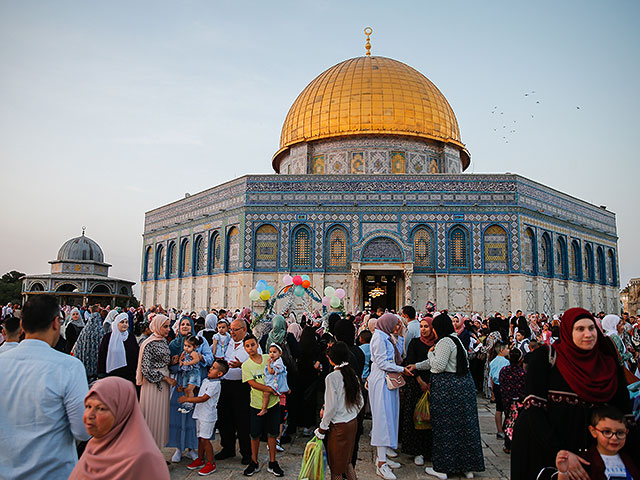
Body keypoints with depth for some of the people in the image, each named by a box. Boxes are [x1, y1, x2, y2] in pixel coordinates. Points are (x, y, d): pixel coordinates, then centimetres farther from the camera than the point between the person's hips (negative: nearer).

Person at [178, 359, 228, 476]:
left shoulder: (215, 384, -18)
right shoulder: (205, 380, 9)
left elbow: (203, 398, -22)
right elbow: (199, 393, 25)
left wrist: (187, 399, -17)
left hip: (208, 415, -8)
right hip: (200, 414, 8)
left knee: (205, 439, -5)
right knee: (200, 438, 16)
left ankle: (211, 463, 6)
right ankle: (200, 459, 31)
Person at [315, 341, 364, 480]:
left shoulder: (332, 377, -19)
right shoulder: (353, 375, 1)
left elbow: (331, 407, -19)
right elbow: (360, 402, 8)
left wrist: (322, 428, -8)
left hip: (339, 426, -7)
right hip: (353, 423, 7)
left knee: (336, 466, 10)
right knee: (347, 460, 23)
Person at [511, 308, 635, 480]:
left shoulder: (608, 364, 5)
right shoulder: (545, 356, -9)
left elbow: (622, 408, 4)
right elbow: (534, 406, -15)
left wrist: (633, 449, -9)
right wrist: (560, 451, -21)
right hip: (540, 445, -4)